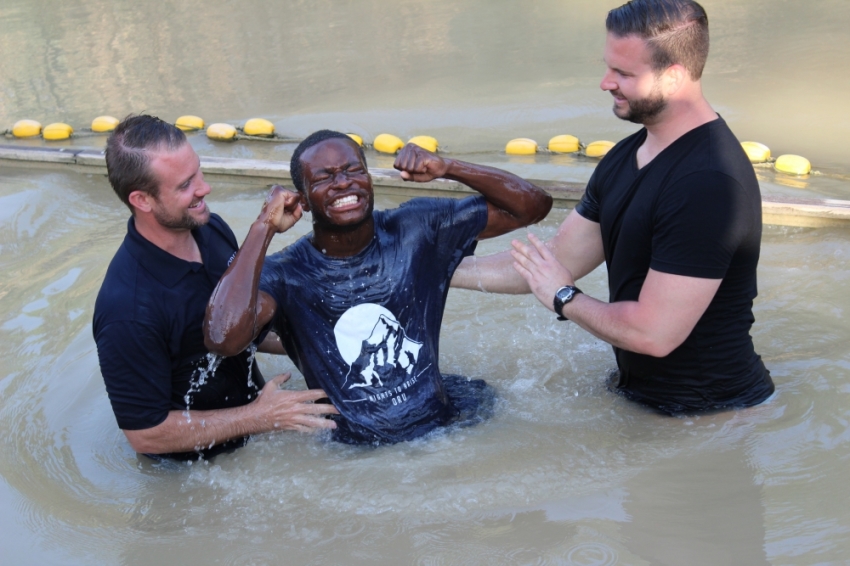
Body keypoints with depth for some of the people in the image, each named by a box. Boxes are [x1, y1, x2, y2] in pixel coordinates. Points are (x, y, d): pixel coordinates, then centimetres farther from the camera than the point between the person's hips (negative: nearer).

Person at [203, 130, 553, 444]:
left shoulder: (418, 228, -3)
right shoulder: (286, 275, -11)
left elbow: (532, 206, 0)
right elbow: (223, 337, -33)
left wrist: (447, 168, -13)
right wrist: (264, 227, -22)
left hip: (443, 424, 4)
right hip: (351, 455, -3)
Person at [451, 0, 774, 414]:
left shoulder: (708, 182, -28)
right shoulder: (625, 157, 2)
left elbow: (653, 333, -29)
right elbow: (555, 262, 7)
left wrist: (563, 298, -12)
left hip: (707, 413, -8)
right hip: (638, 390, 8)